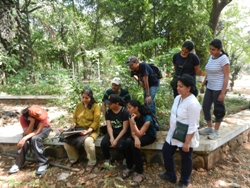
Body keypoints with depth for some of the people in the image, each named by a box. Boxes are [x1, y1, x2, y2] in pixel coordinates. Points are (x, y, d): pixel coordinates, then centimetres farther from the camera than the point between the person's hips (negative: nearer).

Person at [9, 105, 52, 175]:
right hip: (30, 129, 3)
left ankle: (43, 163, -25)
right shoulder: (22, 117, -26)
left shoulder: (42, 114, -34)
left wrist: (25, 138, -41)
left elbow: (38, 131, -32)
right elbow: (27, 133, -30)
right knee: (25, 141, -28)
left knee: (35, 139, -33)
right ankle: (18, 163, -7)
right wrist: (32, 122, -43)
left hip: (43, 128, -2)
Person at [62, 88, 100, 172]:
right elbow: (74, 117, 16)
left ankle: (92, 162, -7)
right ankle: (73, 159, 11)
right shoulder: (79, 105, 9)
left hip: (90, 131, -5)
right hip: (78, 129, 5)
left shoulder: (96, 106, -8)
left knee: (88, 141, -36)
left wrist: (88, 131, -25)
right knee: (66, 140, -18)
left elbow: (96, 122, -13)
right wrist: (74, 124, -7)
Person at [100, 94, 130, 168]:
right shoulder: (108, 112, -2)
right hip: (112, 132, 4)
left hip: (123, 133, -4)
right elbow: (109, 126, -6)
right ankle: (107, 160, 5)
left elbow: (125, 129, -17)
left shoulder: (125, 111, -17)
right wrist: (111, 137, -24)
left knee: (119, 146, -31)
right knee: (103, 143, -23)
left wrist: (116, 140, -23)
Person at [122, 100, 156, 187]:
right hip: (138, 134, 5)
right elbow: (133, 132, -11)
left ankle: (139, 173, -18)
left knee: (134, 145, -31)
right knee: (127, 142, -26)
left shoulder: (147, 118, -30)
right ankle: (129, 167, -7)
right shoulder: (131, 116, -11)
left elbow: (139, 134, -31)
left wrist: (133, 122, -37)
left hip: (149, 136, -5)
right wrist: (136, 138, -32)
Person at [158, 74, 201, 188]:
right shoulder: (178, 98, 0)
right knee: (166, 152, 19)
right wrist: (171, 131, 16)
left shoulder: (193, 103, -26)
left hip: (185, 137, -8)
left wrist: (187, 142, -21)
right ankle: (170, 175, 42)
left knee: (185, 159, 14)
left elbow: (193, 126, -24)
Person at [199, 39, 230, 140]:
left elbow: (226, 77, -16)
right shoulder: (211, 57, 8)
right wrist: (203, 85, 14)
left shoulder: (224, 59, -14)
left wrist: (223, 92, -19)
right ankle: (209, 128, 26)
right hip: (210, 87, 7)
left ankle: (216, 131, 18)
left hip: (219, 88, -7)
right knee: (205, 107, 9)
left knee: (218, 110, 4)